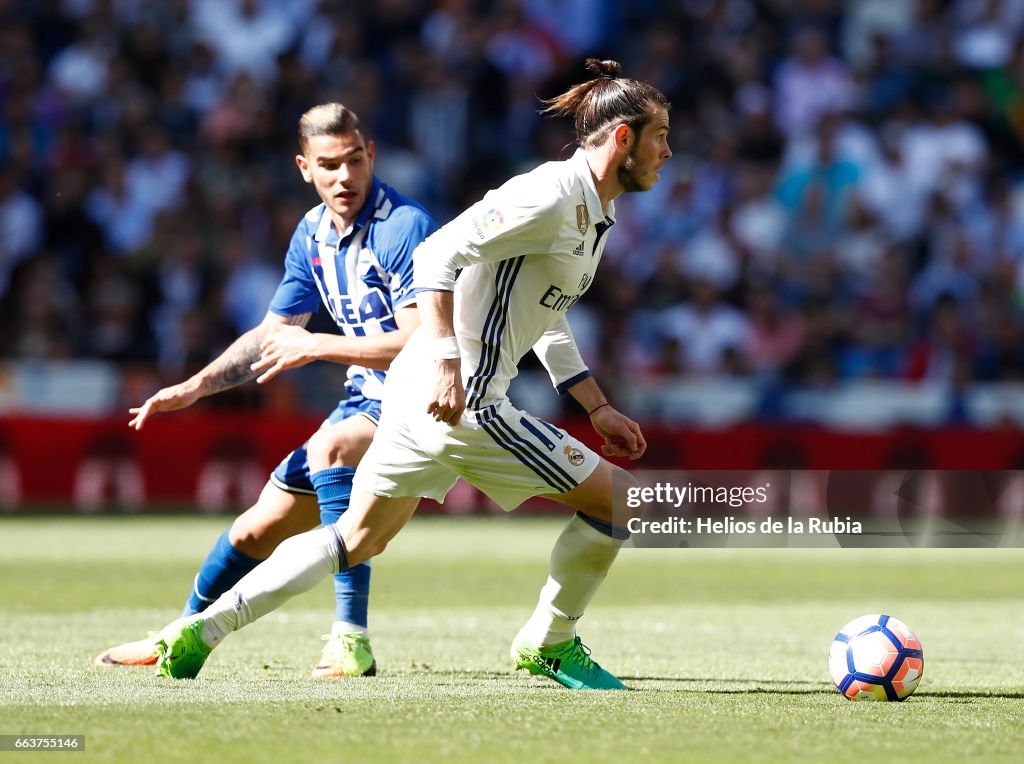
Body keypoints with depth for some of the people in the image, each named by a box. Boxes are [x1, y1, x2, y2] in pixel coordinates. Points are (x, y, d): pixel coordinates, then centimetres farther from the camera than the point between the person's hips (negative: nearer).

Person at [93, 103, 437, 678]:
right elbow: (272, 335, 16)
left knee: (331, 446, -36)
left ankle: (352, 640, -37)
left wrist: (316, 345, -24)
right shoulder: (312, 234, 6)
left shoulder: (405, 227, -20)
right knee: (259, 528, 12)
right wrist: (195, 387, 5)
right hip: (367, 401, 8)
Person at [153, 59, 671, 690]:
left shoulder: (596, 214, 18)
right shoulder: (552, 196, -14)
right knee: (617, 498, -3)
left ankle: (200, 631, 11)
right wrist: (446, 360, -29)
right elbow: (437, 256, -21)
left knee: (357, 540, 14)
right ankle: (550, 643, 13)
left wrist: (598, 408, 26)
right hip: (460, 401, -10)